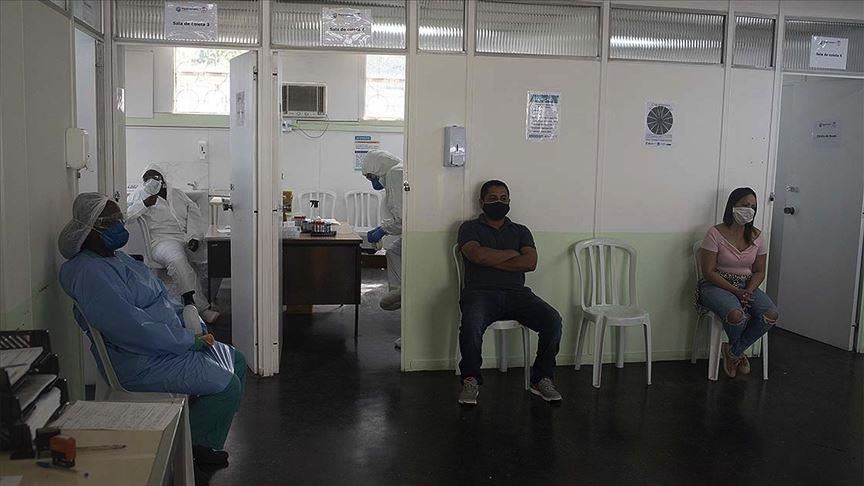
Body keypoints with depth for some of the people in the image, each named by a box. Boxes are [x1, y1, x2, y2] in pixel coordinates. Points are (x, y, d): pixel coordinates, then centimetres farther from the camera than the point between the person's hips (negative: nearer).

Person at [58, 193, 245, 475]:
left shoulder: (117, 258, 13)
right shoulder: (89, 272, -21)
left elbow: (160, 299, 19)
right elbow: (133, 328, -28)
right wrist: (190, 341, -21)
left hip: (169, 343, 11)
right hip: (140, 363, -11)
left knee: (237, 363, 11)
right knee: (226, 385, -18)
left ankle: (200, 436, 21)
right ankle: (196, 445, 5)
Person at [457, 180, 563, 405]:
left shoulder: (521, 231, 21)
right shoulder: (470, 228, 13)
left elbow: (530, 262, 3)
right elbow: (477, 255, -9)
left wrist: (492, 260, -3)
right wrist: (512, 253, 3)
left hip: (516, 293, 3)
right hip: (481, 292, -3)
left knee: (553, 320, -22)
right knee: (471, 324, -36)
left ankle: (541, 379, -6)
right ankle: (471, 380, -13)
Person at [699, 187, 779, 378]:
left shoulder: (756, 237, 3)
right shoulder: (715, 234, -12)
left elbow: (759, 272, 9)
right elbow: (709, 272, -13)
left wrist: (748, 291, -12)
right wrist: (736, 291, -20)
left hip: (747, 286, 5)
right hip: (716, 285, -5)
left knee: (771, 314, -23)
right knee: (736, 314, -35)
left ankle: (733, 352, -2)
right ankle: (738, 352, 2)